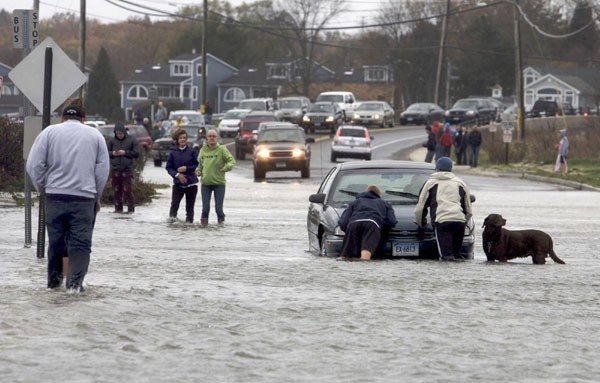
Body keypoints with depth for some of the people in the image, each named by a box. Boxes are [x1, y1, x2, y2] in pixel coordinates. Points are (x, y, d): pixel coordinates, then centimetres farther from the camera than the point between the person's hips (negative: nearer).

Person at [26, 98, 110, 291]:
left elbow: (34, 165, 1)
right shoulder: (95, 135, 10)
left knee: (56, 240, 11)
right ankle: (75, 281, -11)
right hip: (84, 197, -1)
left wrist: (42, 189, 12)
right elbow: (103, 168, 7)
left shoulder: (49, 132, 6)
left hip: (55, 196, 1)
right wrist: (96, 197, 15)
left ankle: (54, 279, 18)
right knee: (81, 242, 0)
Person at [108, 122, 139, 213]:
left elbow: (136, 153, 0)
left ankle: (131, 208, 3)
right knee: (117, 190, 5)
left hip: (127, 170, -3)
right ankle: (118, 208, 14)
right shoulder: (112, 141, 8)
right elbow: (106, 152, 13)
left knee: (127, 190, -5)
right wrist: (112, 153, -8)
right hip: (115, 170, 3)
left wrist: (125, 153, -11)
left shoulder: (131, 140, 2)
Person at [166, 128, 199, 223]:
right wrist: (177, 175, -13)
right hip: (178, 183, 0)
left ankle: (189, 220, 11)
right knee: (175, 203, -15)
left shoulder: (192, 151, 0)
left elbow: (198, 165, -1)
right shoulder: (173, 152, 2)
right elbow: (169, 168, 3)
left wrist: (186, 169, -13)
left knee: (190, 206, 3)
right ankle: (172, 216, 2)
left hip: (191, 183, 0)